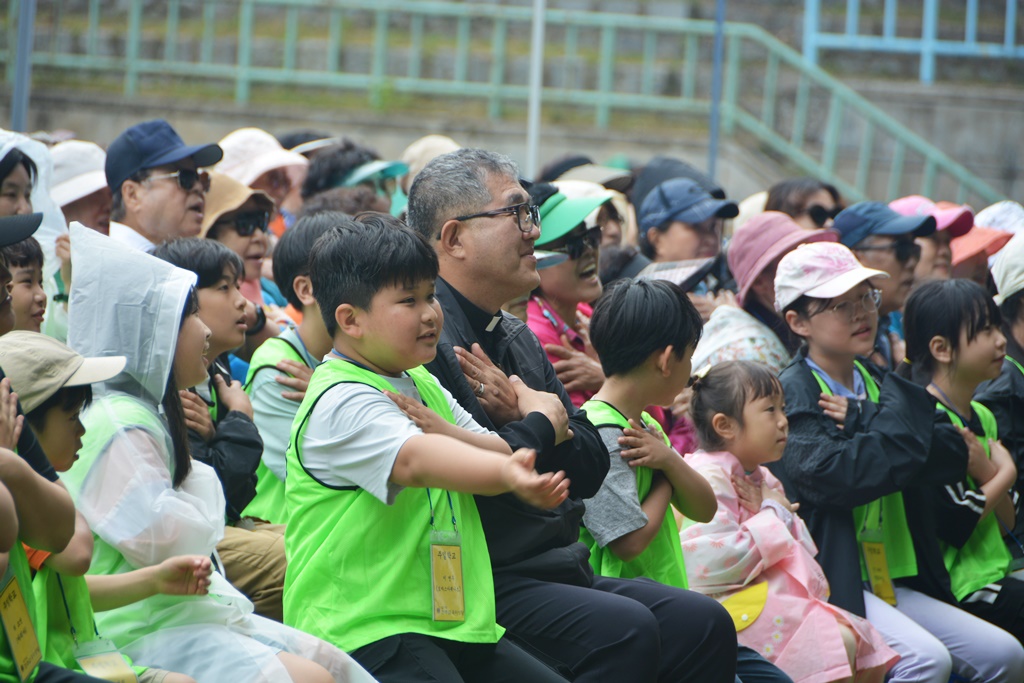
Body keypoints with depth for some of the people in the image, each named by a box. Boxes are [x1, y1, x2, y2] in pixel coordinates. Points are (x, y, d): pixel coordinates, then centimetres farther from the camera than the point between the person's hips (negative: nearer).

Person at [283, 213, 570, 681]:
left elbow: (500, 452, 13)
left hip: (448, 621, 9)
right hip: (363, 632, -9)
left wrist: (448, 432, -9)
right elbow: (415, 460, -34)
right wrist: (507, 473, -52)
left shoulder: (423, 384, 16)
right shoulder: (341, 402, -15)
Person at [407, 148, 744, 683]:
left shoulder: (517, 338, 20)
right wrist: (542, 422, -5)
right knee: (623, 629, -29)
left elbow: (591, 468, 16)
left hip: (560, 570, 10)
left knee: (704, 625, -3)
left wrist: (525, 415, -4)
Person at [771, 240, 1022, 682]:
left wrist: (868, 421, -10)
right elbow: (831, 475, -24)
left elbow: (955, 457, 1)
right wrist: (894, 427, -10)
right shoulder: (790, 393, -7)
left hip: (889, 584, 8)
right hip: (827, 586, -8)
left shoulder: (880, 386, 16)